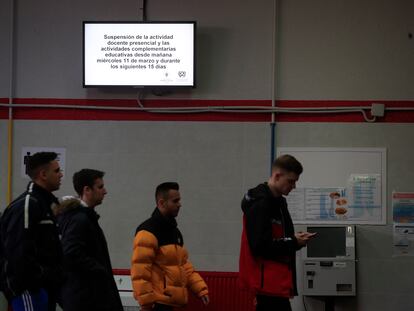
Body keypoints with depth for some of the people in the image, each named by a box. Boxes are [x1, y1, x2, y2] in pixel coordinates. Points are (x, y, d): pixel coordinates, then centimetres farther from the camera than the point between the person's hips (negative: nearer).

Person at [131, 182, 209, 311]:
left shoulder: (173, 230, 18)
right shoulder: (148, 232, -13)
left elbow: (183, 265, 22)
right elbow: (140, 271, -19)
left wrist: (200, 289, 12)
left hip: (170, 301, 10)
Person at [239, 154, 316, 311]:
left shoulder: (278, 201, 15)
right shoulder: (260, 204, -15)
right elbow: (260, 245, -21)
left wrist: (295, 239, 3)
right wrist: (293, 242, -12)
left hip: (276, 280, 10)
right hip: (269, 281, -10)